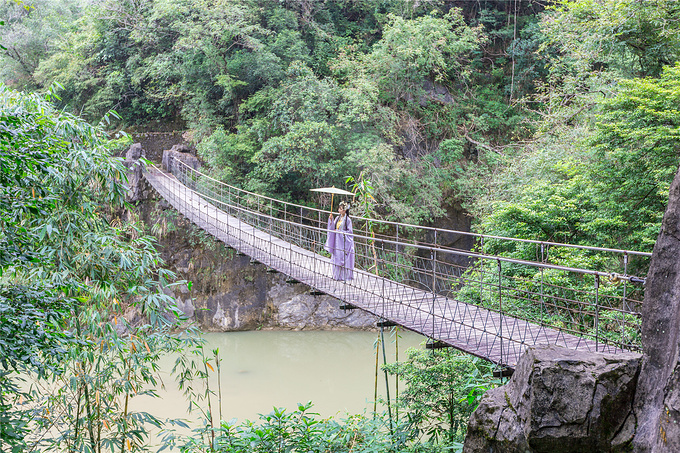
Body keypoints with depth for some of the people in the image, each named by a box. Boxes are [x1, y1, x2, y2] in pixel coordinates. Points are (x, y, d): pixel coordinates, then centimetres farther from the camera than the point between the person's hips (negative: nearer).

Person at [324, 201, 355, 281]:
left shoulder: (348, 220, -11)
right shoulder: (338, 218, 9)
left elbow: (349, 232, -11)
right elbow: (333, 228, 9)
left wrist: (339, 232, -15)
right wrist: (331, 219, -5)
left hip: (344, 242, -7)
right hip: (337, 241, 7)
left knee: (343, 258, -4)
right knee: (336, 258, 8)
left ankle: (344, 276, 4)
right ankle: (337, 275, 17)